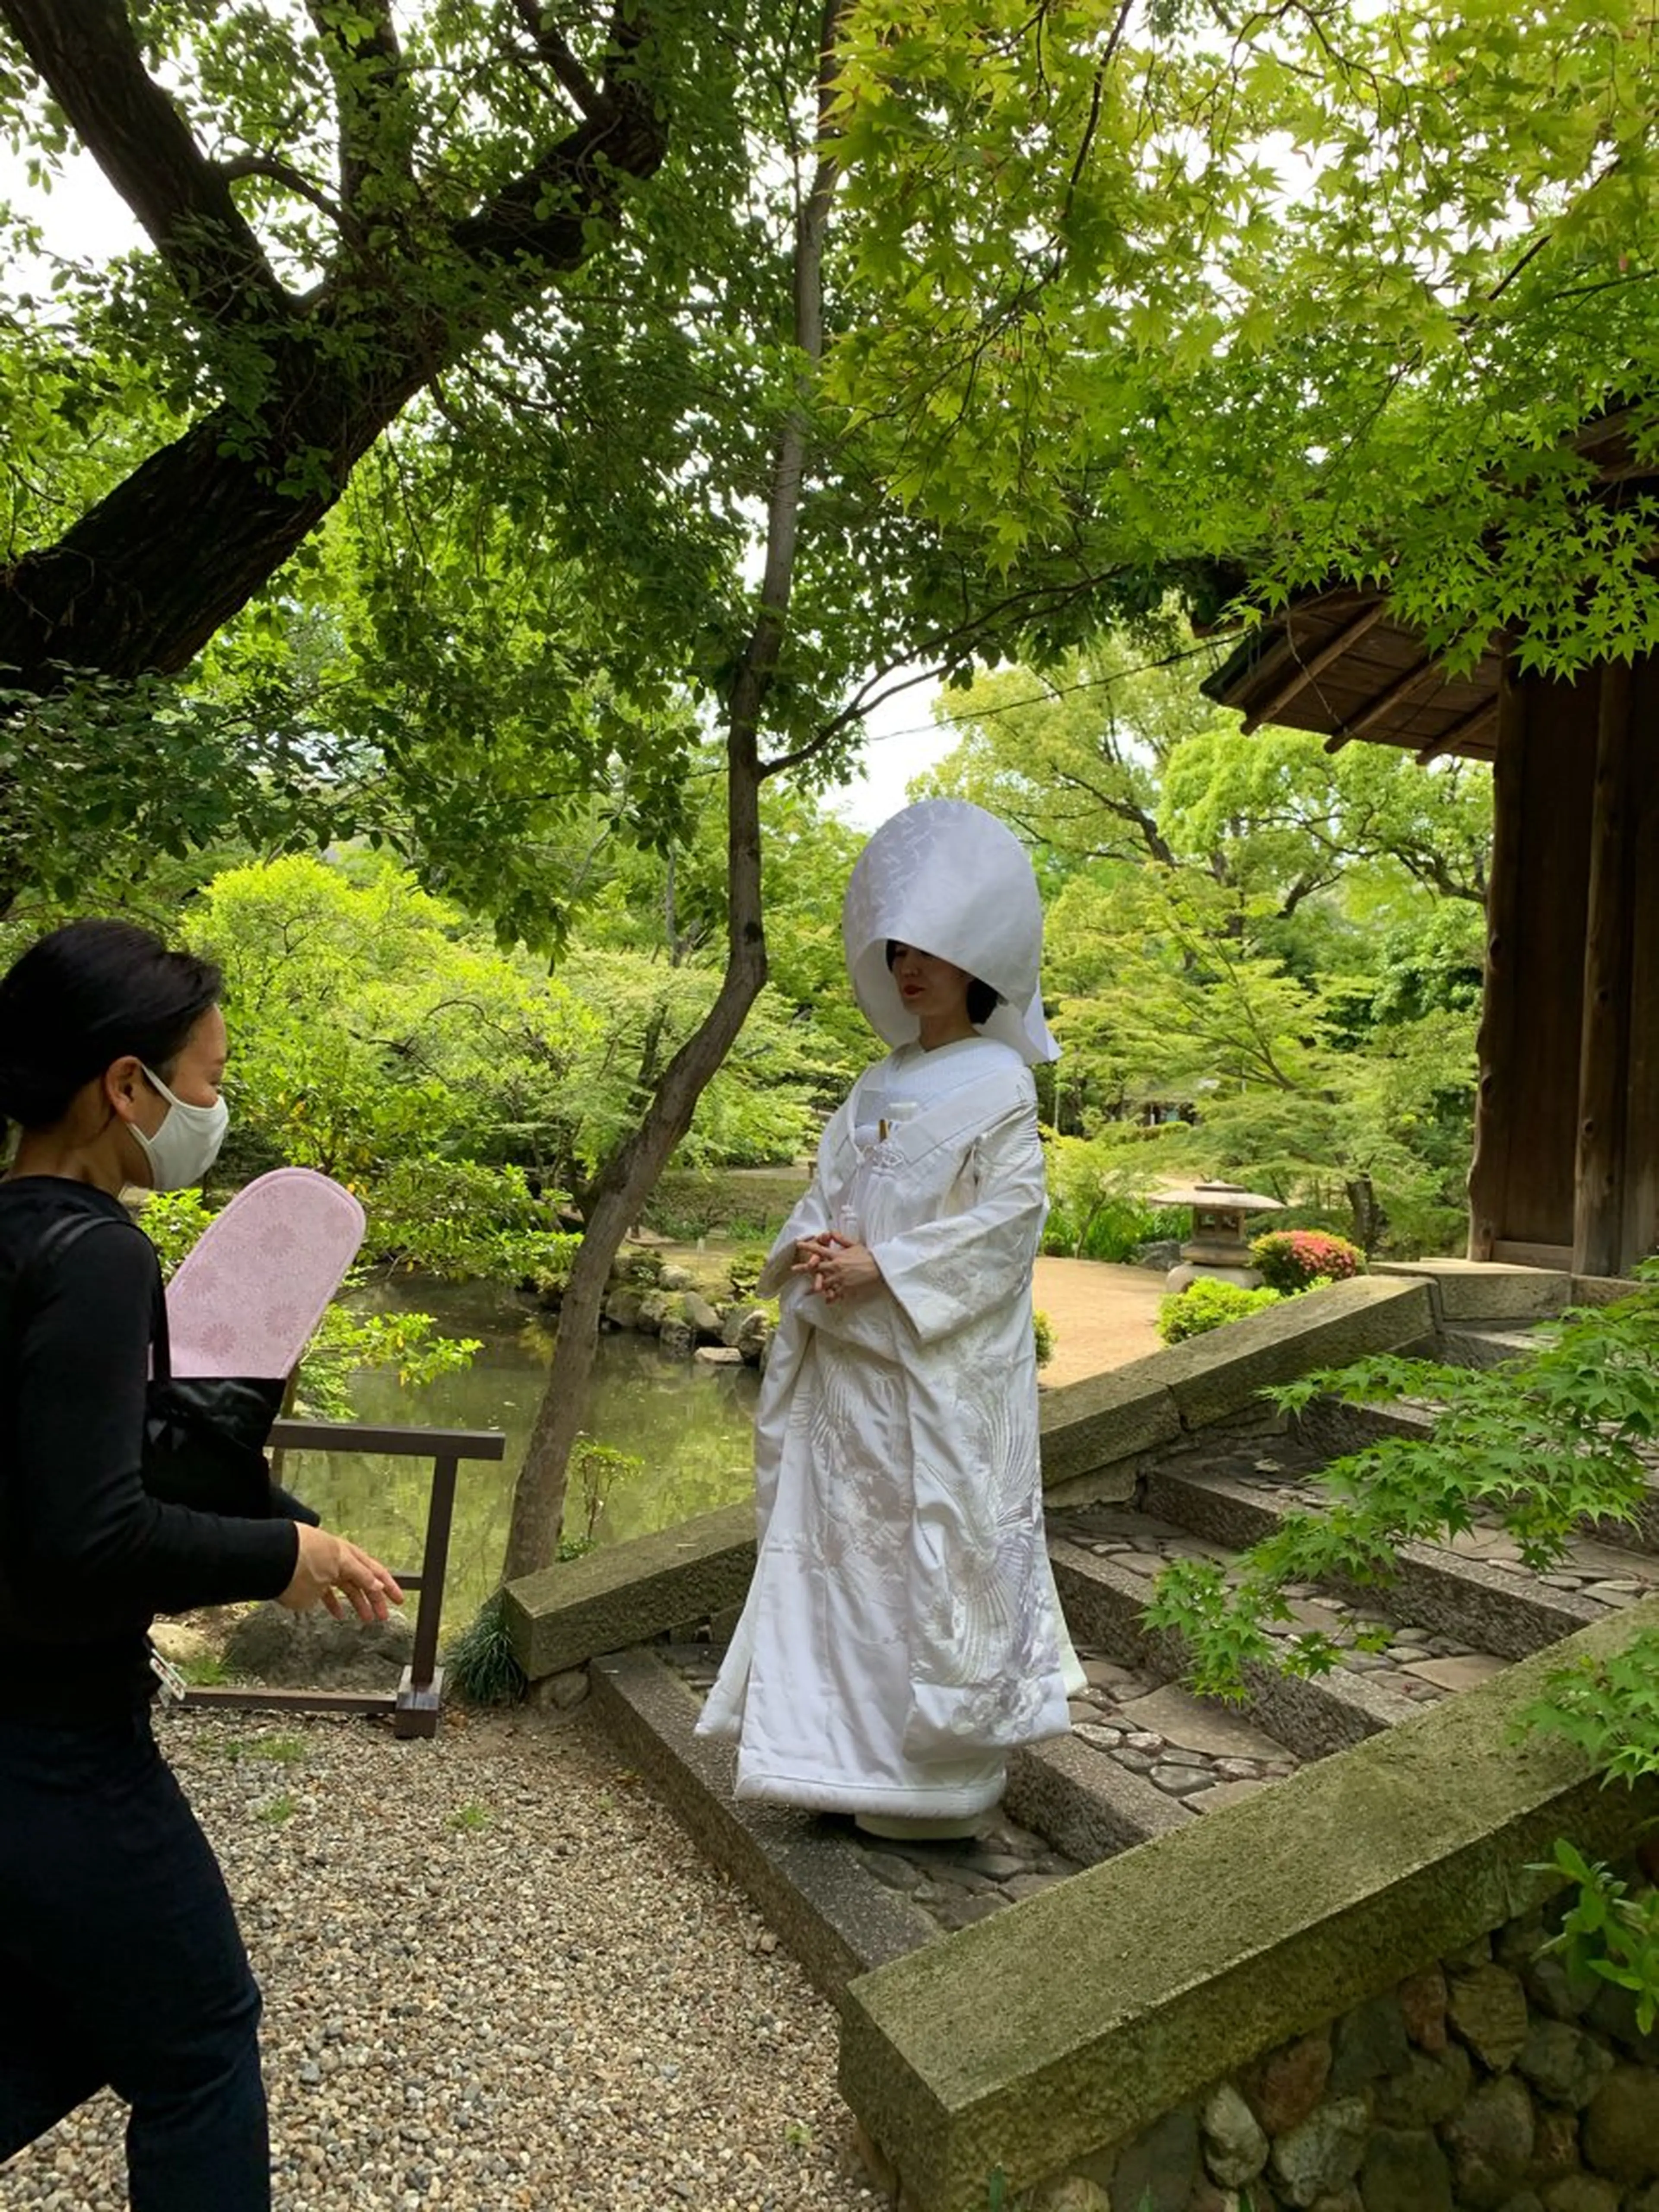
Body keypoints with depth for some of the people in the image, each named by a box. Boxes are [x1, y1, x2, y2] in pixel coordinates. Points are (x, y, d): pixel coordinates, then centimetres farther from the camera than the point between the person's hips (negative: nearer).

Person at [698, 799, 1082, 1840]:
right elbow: (828, 1189, 16)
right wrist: (809, 1247, -7)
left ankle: (937, 1772, 15)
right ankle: (843, 1744, 26)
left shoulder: (999, 1086, -6)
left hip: (943, 1366, -7)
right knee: (840, 1544, 12)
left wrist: (884, 1268, -17)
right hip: (849, 1361, 7)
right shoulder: (880, 1086, 14)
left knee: (935, 1553, 0)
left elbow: (1006, 1218, -13)